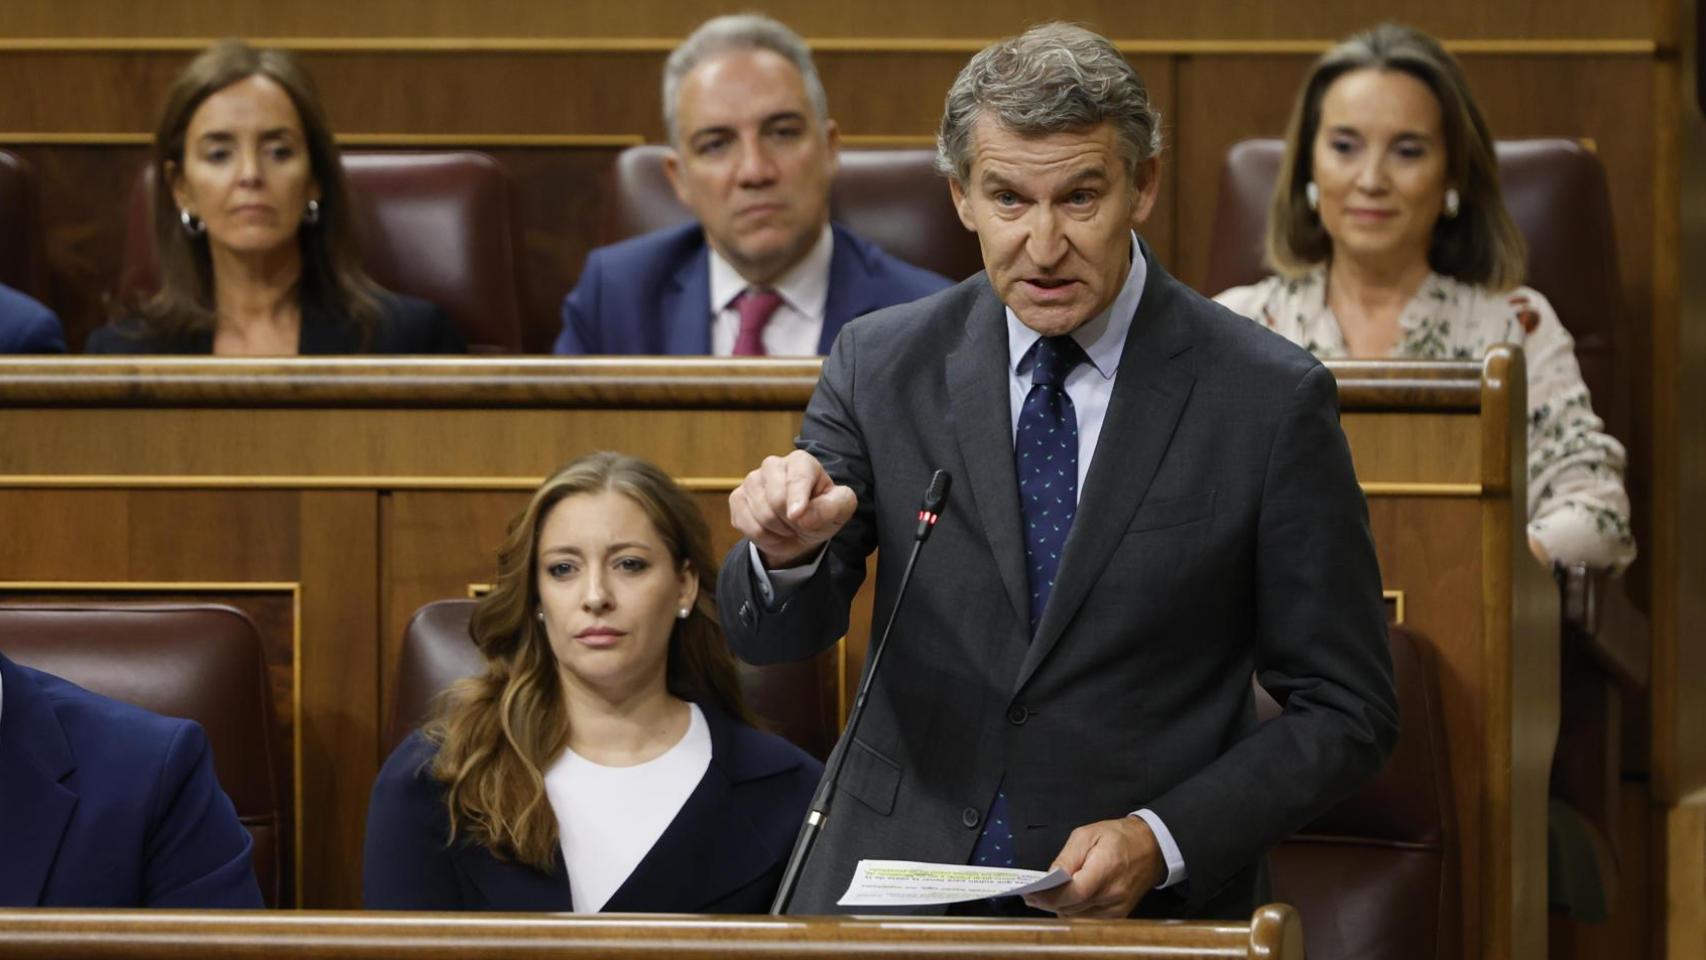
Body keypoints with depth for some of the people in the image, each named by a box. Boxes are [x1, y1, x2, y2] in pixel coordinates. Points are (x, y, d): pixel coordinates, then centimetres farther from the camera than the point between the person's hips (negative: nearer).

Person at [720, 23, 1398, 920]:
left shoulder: (1271, 399, -2)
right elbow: (769, 636, 5)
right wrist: (785, 549, -18)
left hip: (1148, 908, -2)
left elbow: (1347, 711, 2)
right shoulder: (882, 365, 6)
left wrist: (1162, 843, -11)